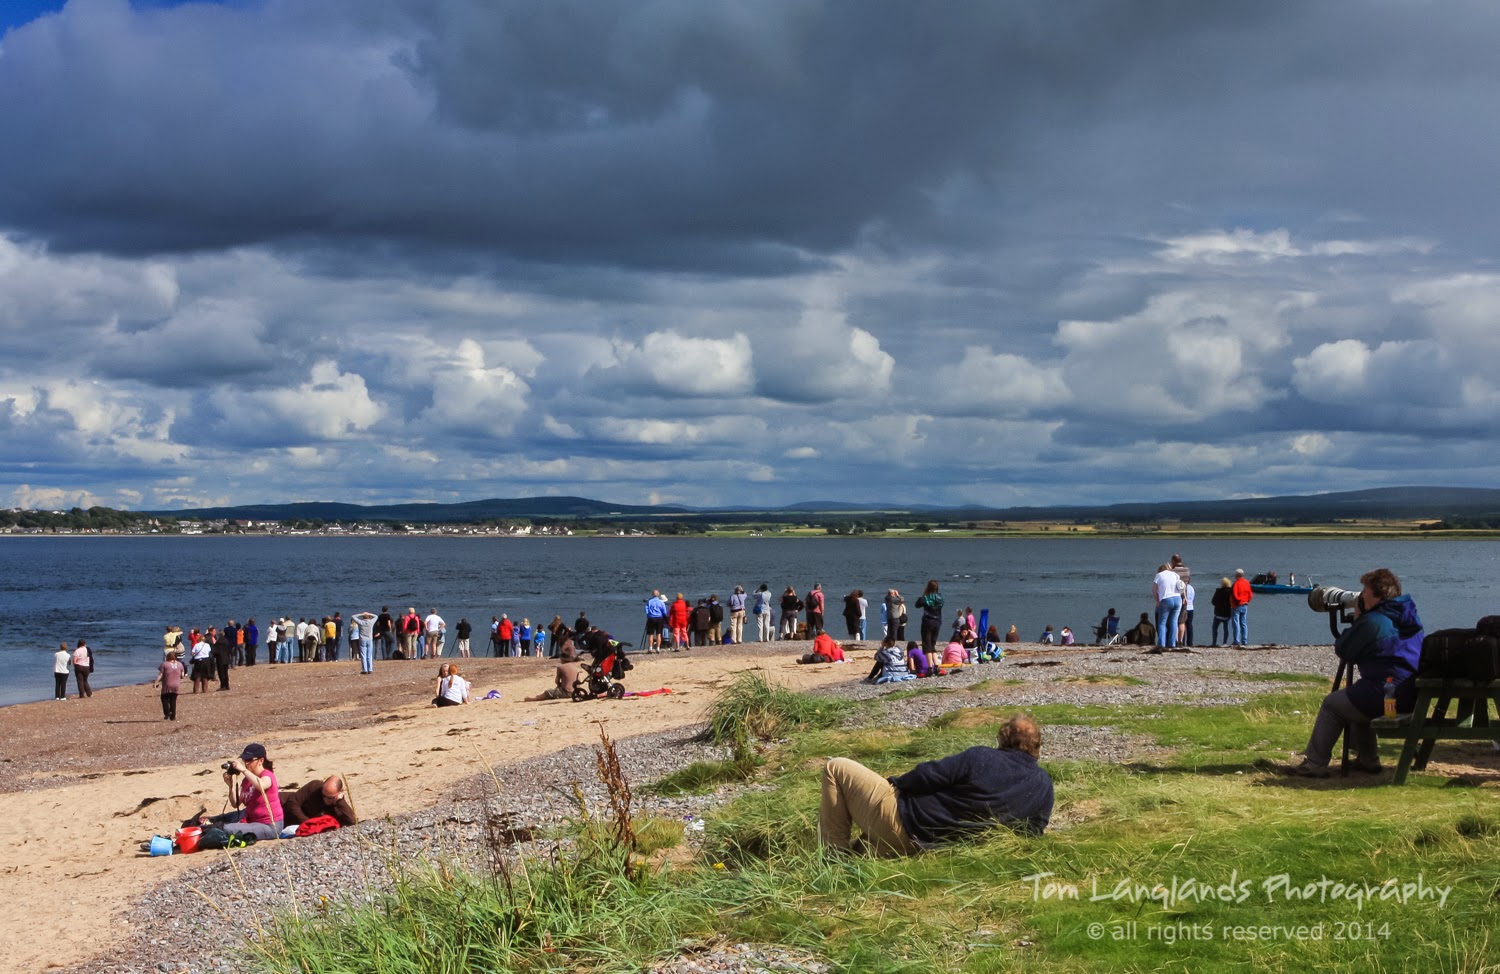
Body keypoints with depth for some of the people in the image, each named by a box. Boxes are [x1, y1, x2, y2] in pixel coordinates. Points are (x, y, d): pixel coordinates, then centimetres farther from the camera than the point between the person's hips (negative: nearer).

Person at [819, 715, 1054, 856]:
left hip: (900, 824, -7)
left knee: (836, 768, 5)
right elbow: (1032, 831, 6)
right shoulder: (1044, 785, -3)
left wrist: (894, 782, 4)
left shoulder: (980, 758, -18)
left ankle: (835, 852, 3)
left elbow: (927, 776, -15)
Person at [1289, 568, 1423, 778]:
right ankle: (1367, 760, 32)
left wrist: (1356, 620, 5)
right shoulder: (1409, 617, 12)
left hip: (1385, 698, -9)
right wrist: (1360, 621, 20)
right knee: (1359, 698, 33)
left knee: (1332, 704, 10)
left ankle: (1314, 764, 12)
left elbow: (1343, 651, -4)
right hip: (1412, 699, 9)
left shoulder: (1372, 622, -15)